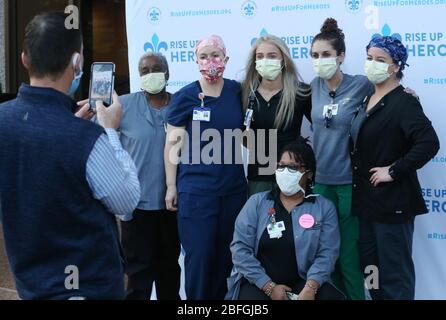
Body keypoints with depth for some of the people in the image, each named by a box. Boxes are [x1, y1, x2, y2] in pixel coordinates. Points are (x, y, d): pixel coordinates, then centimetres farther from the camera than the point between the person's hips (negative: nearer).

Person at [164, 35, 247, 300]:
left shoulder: (237, 91, 4)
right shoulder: (186, 96, -5)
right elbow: (173, 143, -3)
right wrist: (171, 186, -4)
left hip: (234, 188, 4)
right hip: (196, 189, -3)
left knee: (226, 255, 12)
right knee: (199, 256, -2)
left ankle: (220, 298, 30)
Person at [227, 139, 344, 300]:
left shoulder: (325, 208, 5)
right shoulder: (256, 202, 4)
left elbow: (327, 253, -5)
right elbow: (240, 247, -4)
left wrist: (310, 288, -22)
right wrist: (269, 287, -12)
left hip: (302, 282, 1)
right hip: (259, 283, -1)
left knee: (332, 296, -24)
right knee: (250, 294, -31)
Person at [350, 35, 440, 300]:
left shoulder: (403, 102, -15)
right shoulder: (368, 99, 10)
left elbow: (429, 143, -28)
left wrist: (394, 171, -22)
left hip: (392, 200, -8)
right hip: (367, 197, 9)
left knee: (394, 271, 3)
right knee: (370, 265, 18)